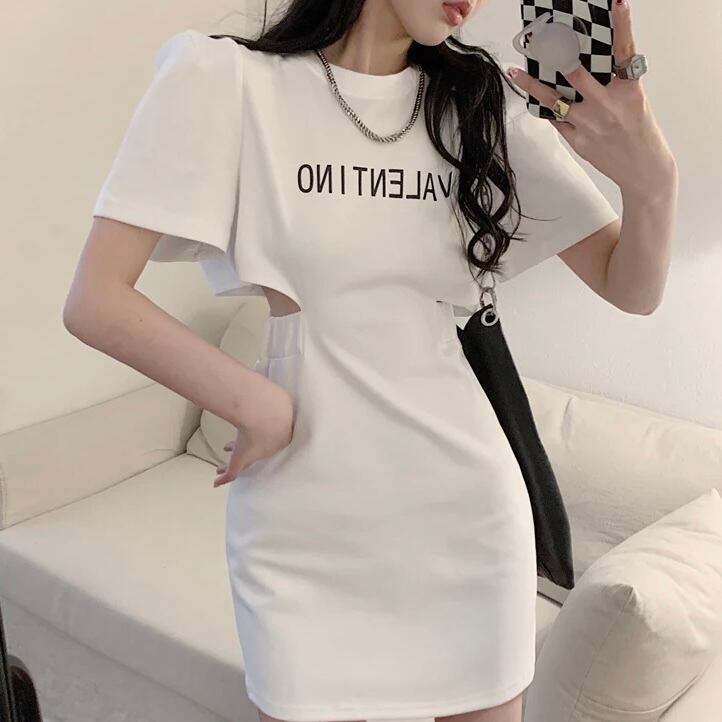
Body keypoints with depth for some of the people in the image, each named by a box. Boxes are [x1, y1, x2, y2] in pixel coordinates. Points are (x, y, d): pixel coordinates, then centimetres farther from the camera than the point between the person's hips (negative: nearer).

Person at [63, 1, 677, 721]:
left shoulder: (483, 103, 3)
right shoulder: (223, 77, -7)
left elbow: (632, 289, 2)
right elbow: (95, 301, -11)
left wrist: (651, 177, -17)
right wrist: (256, 403, -13)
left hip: (464, 513, 3)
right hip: (299, 529, -2)